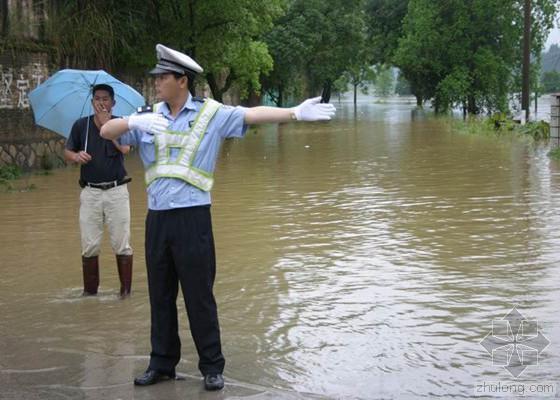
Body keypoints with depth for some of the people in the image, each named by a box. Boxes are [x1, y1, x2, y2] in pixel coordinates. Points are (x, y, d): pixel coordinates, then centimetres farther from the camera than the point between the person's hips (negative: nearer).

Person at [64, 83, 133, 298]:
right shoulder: (81, 125, 5)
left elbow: (125, 148, -19)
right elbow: (67, 152, 9)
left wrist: (106, 123, -17)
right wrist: (76, 156, -13)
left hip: (116, 191, -1)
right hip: (90, 192, 2)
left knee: (121, 244, 3)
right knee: (89, 246, 4)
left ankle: (125, 289, 12)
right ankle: (89, 290, 14)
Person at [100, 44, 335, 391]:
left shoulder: (211, 113, -2)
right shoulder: (149, 118, 8)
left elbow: (253, 114, -11)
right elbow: (106, 132, 2)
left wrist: (295, 113, -23)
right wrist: (134, 122, -18)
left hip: (192, 216, -4)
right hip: (157, 218, 4)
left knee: (199, 296, 0)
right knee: (160, 295, 13)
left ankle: (212, 367, 12)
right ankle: (162, 364, 25)